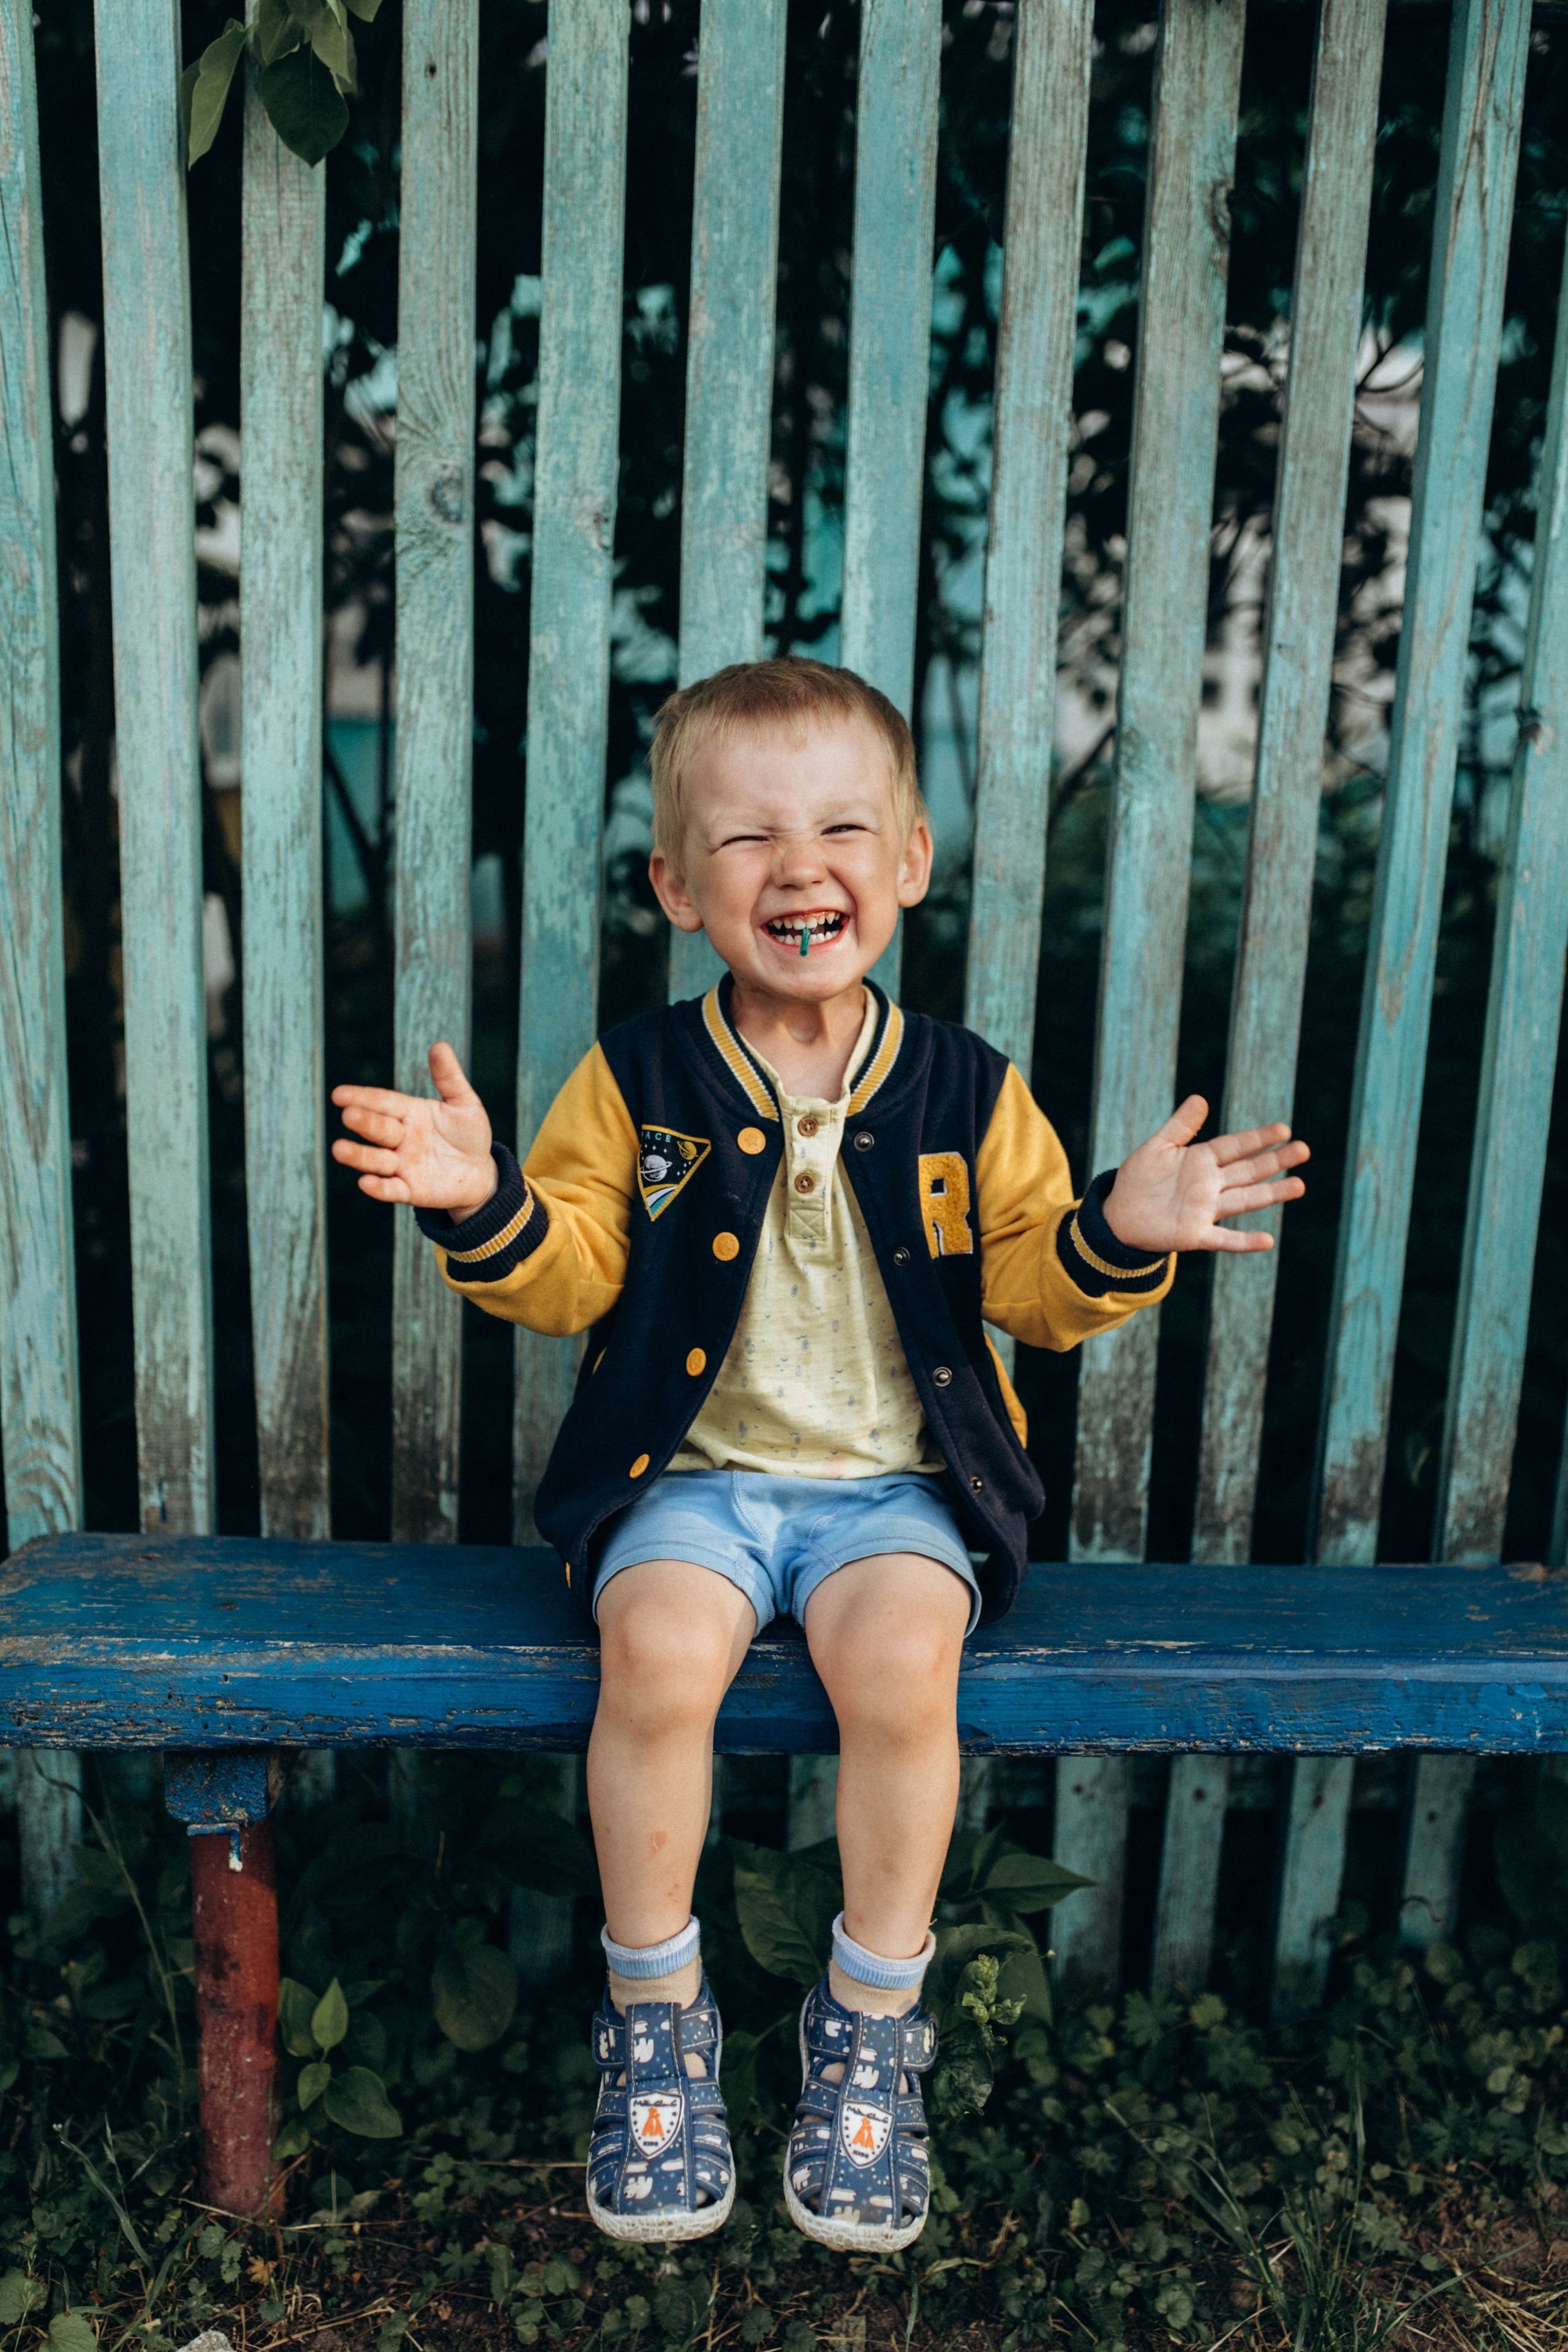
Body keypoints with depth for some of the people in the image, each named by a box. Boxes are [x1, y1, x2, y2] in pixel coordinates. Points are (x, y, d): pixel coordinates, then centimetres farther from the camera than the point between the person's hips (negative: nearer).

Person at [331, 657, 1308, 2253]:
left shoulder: (965, 1094, 2)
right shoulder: (637, 1081, 1)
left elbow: (1026, 1286, 4)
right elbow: (571, 1276, 0)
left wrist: (1117, 1235, -15)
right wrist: (484, 1206, -19)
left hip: (893, 1483, 0)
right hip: (692, 1474, 0)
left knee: (902, 1660, -28)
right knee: (657, 1651, -28)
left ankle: (871, 2028, -2)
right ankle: (656, 2018, -3)